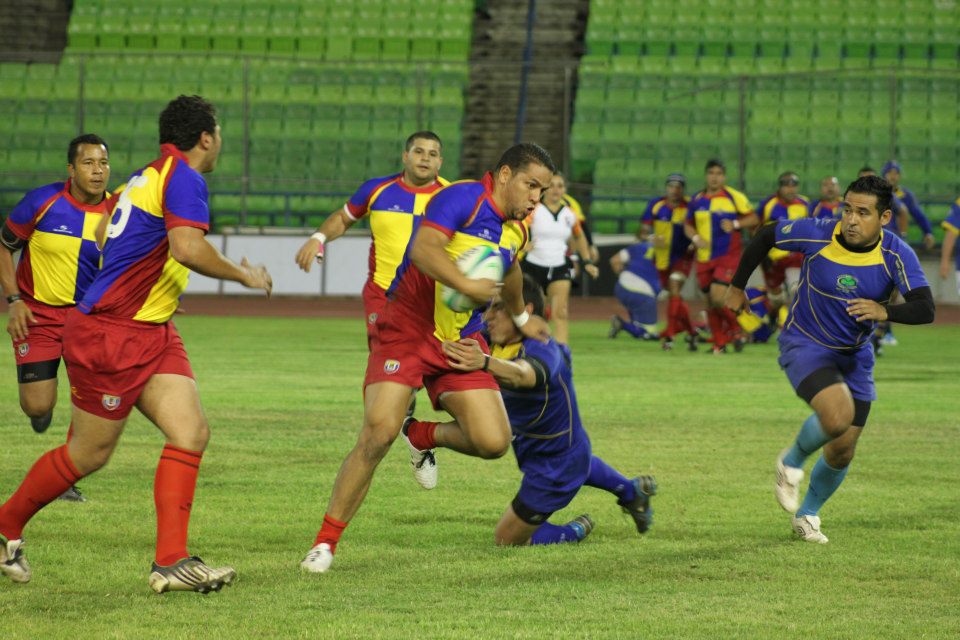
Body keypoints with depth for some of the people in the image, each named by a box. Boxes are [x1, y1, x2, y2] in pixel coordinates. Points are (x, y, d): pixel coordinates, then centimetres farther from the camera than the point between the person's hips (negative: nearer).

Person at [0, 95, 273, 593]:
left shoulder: (147, 175, 14)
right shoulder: (184, 178, -15)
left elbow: (103, 233, 25)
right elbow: (188, 248, -28)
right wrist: (243, 275, -16)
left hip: (149, 336, 9)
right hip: (109, 336, -9)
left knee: (191, 433, -5)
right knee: (88, 454, 4)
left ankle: (171, 561, -8)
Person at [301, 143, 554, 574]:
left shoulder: (517, 230, 9)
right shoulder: (462, 198, -16)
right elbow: (423, 248, -33)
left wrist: (520, 318, 48)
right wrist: (466, 284, -45)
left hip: (460, 343, 7)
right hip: (406, 329, -6)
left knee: (493, 441, -11)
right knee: (378, 433, -22)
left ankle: (423, 437, 23)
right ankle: (325, 542, -9)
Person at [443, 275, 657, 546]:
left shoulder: (541, 349, -40)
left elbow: (522, 374, -63)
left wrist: (485, 362, -84)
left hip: (556, 465, -9)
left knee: (507, 538, 4)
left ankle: (576, 532, 22)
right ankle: (632, 490, 64)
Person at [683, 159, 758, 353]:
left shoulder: (734, 197, -3)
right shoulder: (697, 200, 8)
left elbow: (753, 219, 1)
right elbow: (688, 224, 17)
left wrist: (735, 224, -17)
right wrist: (695, 237, -4)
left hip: (728, 255, -4)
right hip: (704, 257, 5)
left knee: (718, 296, -19)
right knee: (710, 301, 6)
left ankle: (735, 329, 6)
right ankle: (719, 343, 19)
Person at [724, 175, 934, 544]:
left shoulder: (896, 255, -18)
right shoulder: (817, 236, -21)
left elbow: (924, 309, -27)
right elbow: (765, 237, -3)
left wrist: (884, 311, -47)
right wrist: (737, 287, 7)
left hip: (855, 357, 4)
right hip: (805, 345, -3)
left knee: (841, 453, 7)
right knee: (838, 416, -30)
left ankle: (807, 515, 36)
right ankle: (792, 463, 3)